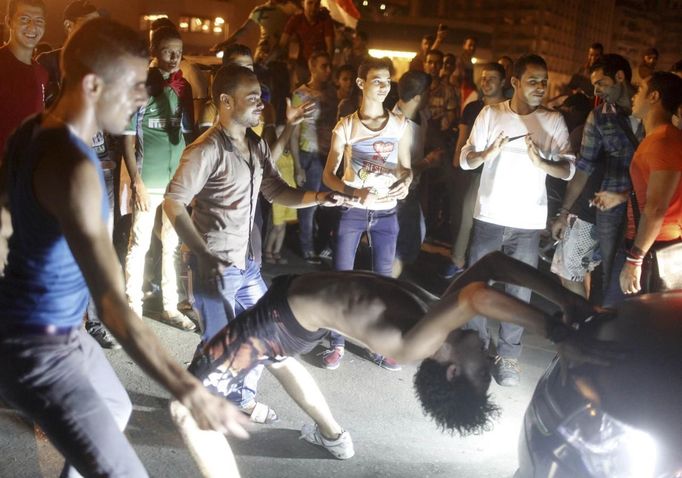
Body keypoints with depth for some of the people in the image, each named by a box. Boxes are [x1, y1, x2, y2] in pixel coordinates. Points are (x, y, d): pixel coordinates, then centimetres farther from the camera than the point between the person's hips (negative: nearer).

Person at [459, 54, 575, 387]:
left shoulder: (553, 121, 2)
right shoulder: (490, 114, 2)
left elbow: (569, 170, -3)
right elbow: (465, 160, 1)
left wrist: (541, 162, -22)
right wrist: (488, 153, -20)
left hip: (528, 222, 0)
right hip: (489, 217, 1)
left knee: (519, 291, 4)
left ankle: (508, 355, 18)